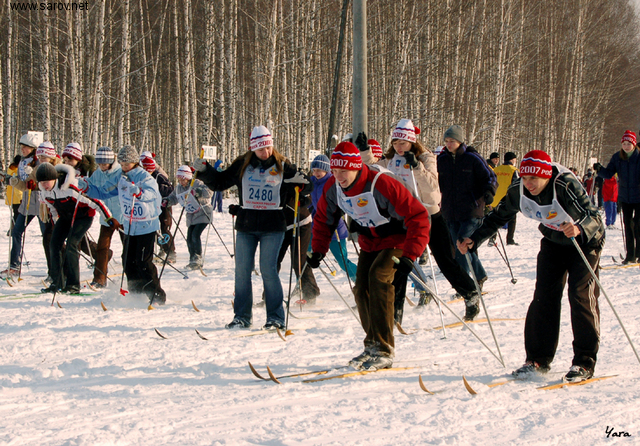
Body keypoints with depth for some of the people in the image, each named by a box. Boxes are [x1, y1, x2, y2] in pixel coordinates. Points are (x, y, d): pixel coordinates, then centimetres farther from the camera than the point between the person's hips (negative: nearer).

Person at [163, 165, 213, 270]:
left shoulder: (197, 184, -16)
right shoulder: (178, 188, 5)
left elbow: (209, 192, -27)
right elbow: (173, 198, 17)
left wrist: (197, 192, -43)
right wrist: (166, 201, -5)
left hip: (203, 214, -7)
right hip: (191, 216, 7)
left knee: (195, 235, -19)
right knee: (189, 238, 3)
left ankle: (197, 260, -14)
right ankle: (193, 261, 16)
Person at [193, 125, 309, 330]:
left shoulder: (282, 166, 2)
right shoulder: (242, 165, 5)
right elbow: (219, 182, 13)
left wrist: (300, 182, -13)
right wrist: (204, 171, -2)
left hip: (273, 227, -3)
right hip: (246, 226, 3)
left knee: (268, 270, -8)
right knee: (242, 271, 4)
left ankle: (275, 318, 0)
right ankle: (242, 316, 15)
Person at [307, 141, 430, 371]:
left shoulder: (382, 186, -33)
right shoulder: (332, 188, -13)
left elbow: (419, 217, -32)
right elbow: (324, 218, 9)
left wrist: (409, 256, -39)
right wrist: (318, 250, -3)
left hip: (396, 239, -7)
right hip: (369, 243, 7)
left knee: (378, 277, -26)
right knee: (361, 287, -6)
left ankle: (383, 351, -23)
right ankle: (372, 345, 12)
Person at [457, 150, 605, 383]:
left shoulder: (566, 185, -34)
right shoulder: (518, 190, -18)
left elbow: (594, 217, -41)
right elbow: (498, 217, -3)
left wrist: (579, 228, -62)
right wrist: (474, 240, -13)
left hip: (585, 241, -5)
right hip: (553, 241, 5)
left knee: (580, 296, -14)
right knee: (544, 297, -2)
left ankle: (584, 363, -7)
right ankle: (538, 359, 6)